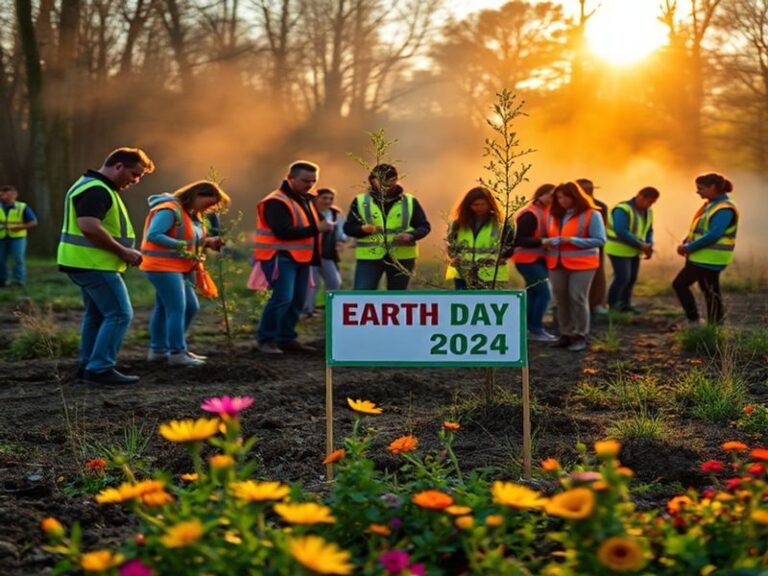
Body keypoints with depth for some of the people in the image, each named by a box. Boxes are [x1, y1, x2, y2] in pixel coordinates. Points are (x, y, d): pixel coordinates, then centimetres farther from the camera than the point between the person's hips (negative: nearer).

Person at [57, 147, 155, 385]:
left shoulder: (96, 187, 18)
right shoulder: (96, 190, -17)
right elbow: (89, 226, -29)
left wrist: (123, 252, 16)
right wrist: (124, 251, -21)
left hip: (86, 263, 11)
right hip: (94, 264, -11)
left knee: (97, 315, 17)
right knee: (119, 313, -10)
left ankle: (89, 365, 23)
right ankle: (100, 369, -10)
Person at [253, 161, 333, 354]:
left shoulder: (305, 200, 17)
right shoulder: (276, 202, -14)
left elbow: (309, 225, 30)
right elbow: (283, 231, -25)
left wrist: (324, 227, 7)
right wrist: (316, 229, -24)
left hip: (300, 257, 9)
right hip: (280, 257, -9)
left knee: (297, 300, 7)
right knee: (283, 297, -17)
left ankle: (286, 338, 16)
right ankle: (266, 339, -8)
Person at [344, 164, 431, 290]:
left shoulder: (410, 201, 5)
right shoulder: (360, 201, 4)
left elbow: (424, 226, 7)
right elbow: (348, 227, 5)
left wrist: (411, 236, -15)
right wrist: (362, 229, -17)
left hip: (402, 257, 1)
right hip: (369, 257, -1)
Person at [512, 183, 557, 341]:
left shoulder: (545, 212, 13)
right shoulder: (530, 214, -16)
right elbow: (519, 240, -21)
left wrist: (550, 241, -2)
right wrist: (542, 241, -28)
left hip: (538, 260, 9)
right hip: (528, 260, -9)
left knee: (533, 294, 10)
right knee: (544, 293, -12)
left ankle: (529, 328, 14)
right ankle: (536, 330, -6)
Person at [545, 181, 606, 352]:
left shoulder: (591, 215, -8)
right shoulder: (554, 214, 11)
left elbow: (600, 240, -11)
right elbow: (549, 236, 17)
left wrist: (572, 240, -18)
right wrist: (549, 242, -9)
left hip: (581, 264, -5)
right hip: (557, 264, 6)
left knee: (578, 298, -6)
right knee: (561, 298, 5)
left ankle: (580, 337, 3)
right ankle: (566, 334, 15)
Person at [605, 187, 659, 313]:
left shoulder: (647, 212, 5)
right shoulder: (623, 209, -22)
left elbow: (648, 230, 14)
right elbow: (621, 232, -29)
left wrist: (649, 245, -7)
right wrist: (641, 245, -25)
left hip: (634, 251, 8)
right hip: (619, 249, -8)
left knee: (632, 278, 7)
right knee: (622, 278, -13)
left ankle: (625, 304, 19)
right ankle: (612, 306, -2)